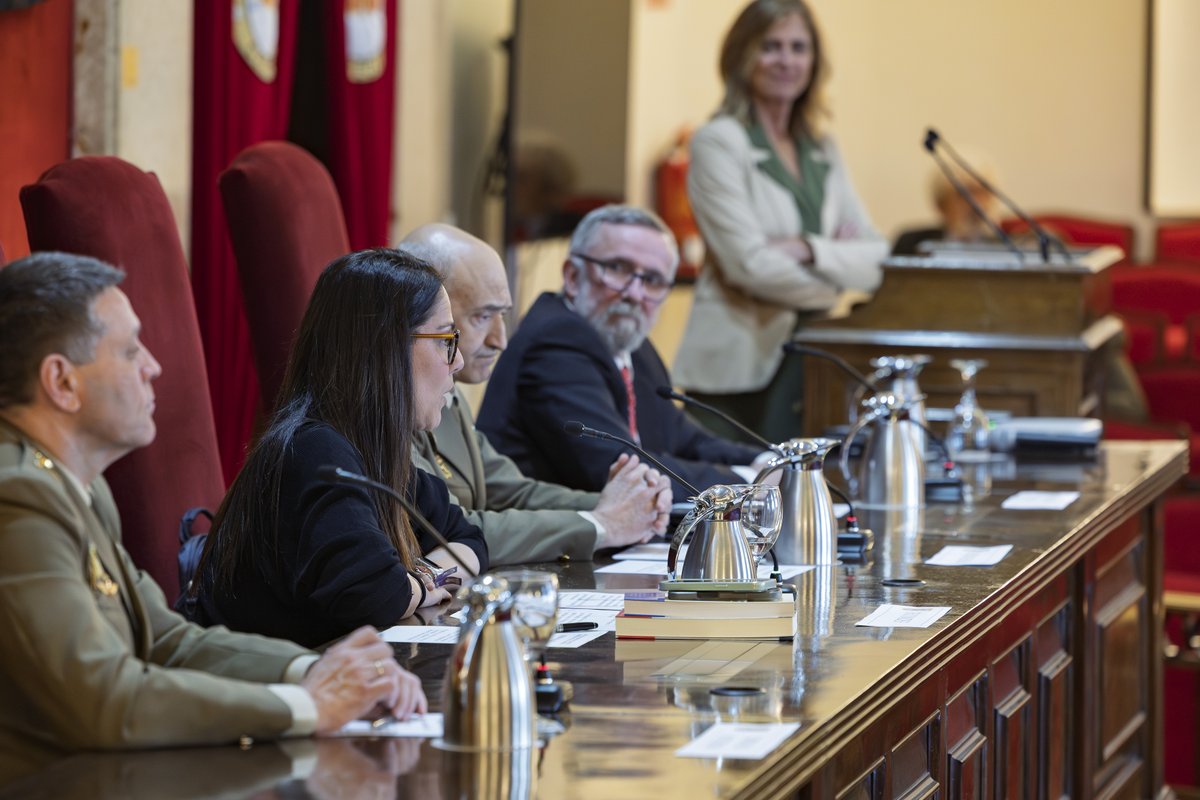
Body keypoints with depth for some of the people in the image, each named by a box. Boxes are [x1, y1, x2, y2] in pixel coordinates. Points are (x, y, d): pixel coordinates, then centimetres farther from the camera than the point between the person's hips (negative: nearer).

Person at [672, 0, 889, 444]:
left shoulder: (822, 151, 15)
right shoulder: (717, 142, -5)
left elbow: (874, 259, 6)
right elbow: (749, 264, -13)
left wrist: (809, 250, -12)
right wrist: (836, 276, -2)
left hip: (812, 359, 6)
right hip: (743, 369, -6)